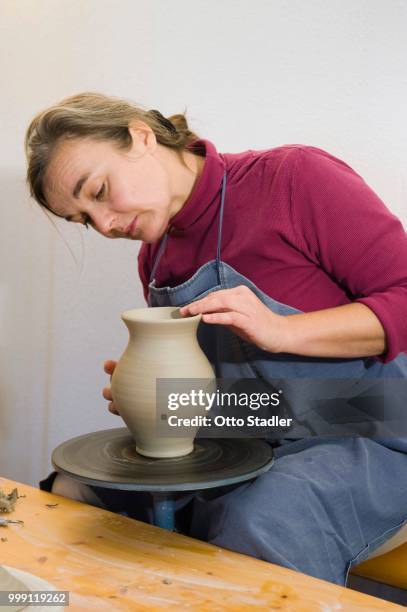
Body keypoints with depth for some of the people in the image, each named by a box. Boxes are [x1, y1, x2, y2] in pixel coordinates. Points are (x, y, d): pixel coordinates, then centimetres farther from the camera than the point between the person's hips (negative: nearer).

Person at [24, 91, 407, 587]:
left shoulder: (296, 177, -14)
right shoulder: (155, 259, 7)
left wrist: (279, 331, -26)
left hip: (363, 435, -6)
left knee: (260, 521, -35)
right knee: (72, 489, -4)